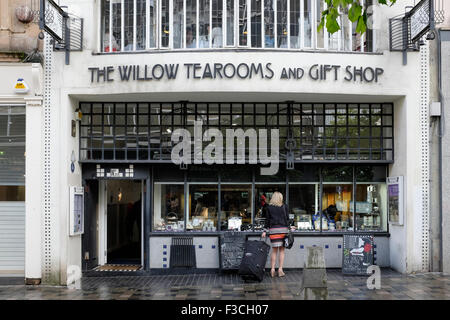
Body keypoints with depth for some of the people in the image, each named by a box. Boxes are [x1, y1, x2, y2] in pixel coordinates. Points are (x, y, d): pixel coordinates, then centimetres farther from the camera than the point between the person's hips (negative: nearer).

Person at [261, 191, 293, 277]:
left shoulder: (269, 207, 3)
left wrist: (265, 231, 7)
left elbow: (267, 220, 4)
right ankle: (280, 269, 3)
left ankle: (272, 269, 2)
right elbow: (287, 219, 3)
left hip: (273, 229, 0)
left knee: (274, 250, 6)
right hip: (283, 229, 0)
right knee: (281, 250, 7)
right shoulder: (284, 207, 3)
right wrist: (287, 230, 9)